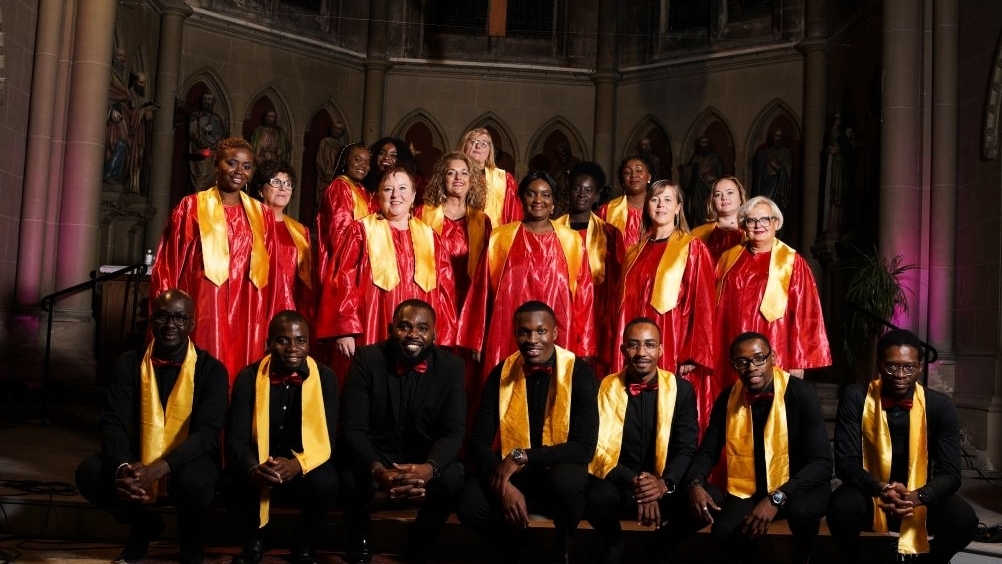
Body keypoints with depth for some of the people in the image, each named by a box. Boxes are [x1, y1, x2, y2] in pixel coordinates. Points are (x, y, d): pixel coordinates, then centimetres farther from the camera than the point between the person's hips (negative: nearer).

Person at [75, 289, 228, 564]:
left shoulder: (211, 369, -11)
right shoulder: (129, 364, -3)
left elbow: (208, 432, -21)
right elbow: (113, 423, -11)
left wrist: (158, 469, -36)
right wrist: (122, 467, -34)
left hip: (187, 461, -3)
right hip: (137, 460, 3)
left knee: (194, 482, -37)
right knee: (89, 474, -24)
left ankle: (189, 540, 0)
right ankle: (143, 524, 7)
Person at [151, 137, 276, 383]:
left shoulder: (262, 215, 12)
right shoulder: (191, 206, 3)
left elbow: (270, 274, 13)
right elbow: (168, 266, 2)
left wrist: (269, 325, 7)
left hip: (247, 317, 3)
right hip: (202, 313, -3)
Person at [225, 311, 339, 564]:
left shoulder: (325, 378, -9)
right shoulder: (248, 378, -8)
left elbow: (328, 440, -14)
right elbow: (235, 439, -14)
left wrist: (298, 464, -36)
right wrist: (253, 469, -37)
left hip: (305, 470, 0)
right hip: (258, 468, 1)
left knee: (325, 483, -33)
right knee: (235, 482, -31)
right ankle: (255, 540, 3)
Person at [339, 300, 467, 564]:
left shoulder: (451, 366, -9)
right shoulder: (366, 359, -14)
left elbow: (454, 431, -14)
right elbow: (352, 428, -18)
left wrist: (429, 468, -36)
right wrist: (378, 471, -38)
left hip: (425, 457, 1)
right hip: (374, 454, -1)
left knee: (453, 479, -28)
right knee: (351, 478, -32)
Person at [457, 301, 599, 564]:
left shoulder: (579, 372, -13)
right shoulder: (501, 373, -4)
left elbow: (585, 447, -19)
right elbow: (479, 441, -7)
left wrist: (522, 457, -27)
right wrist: (503, 485, -25)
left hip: (559, 472, -2)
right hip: (510, 472, 2)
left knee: (566, 480, -37)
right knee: (469, 504, -28)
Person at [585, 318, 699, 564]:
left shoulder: (681, 389, 0)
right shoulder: (603, 388, -5)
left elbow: (687, 449, -4)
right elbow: (597, 449, -11)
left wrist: (665, 484, -25)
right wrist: (633, 480, -28)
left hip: (665, 484, 2)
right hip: (617, 483, -2)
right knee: (599, 497, -36)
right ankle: (613, 544, 2)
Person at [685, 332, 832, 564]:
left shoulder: (801, 394, -18)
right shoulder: (728, 398, -6)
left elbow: (822, 463, -23)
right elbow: (707, 452, 2)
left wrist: (777, 498, -35)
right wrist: (696, 483, -21)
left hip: (798, 487, -2)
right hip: (749, 489, 2)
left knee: (802, 509, -36)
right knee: (724, 531, -27)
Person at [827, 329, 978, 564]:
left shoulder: (940, 406, -9)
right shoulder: (855, 399, -13)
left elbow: (950, 473, -12)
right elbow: (846, 463, -15)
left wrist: (916, 497, -33)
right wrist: (881, 489, -35)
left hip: (920, 498, 2)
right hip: (869, 495, -2)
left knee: (964, 520, -26)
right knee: (842, 509, -34)